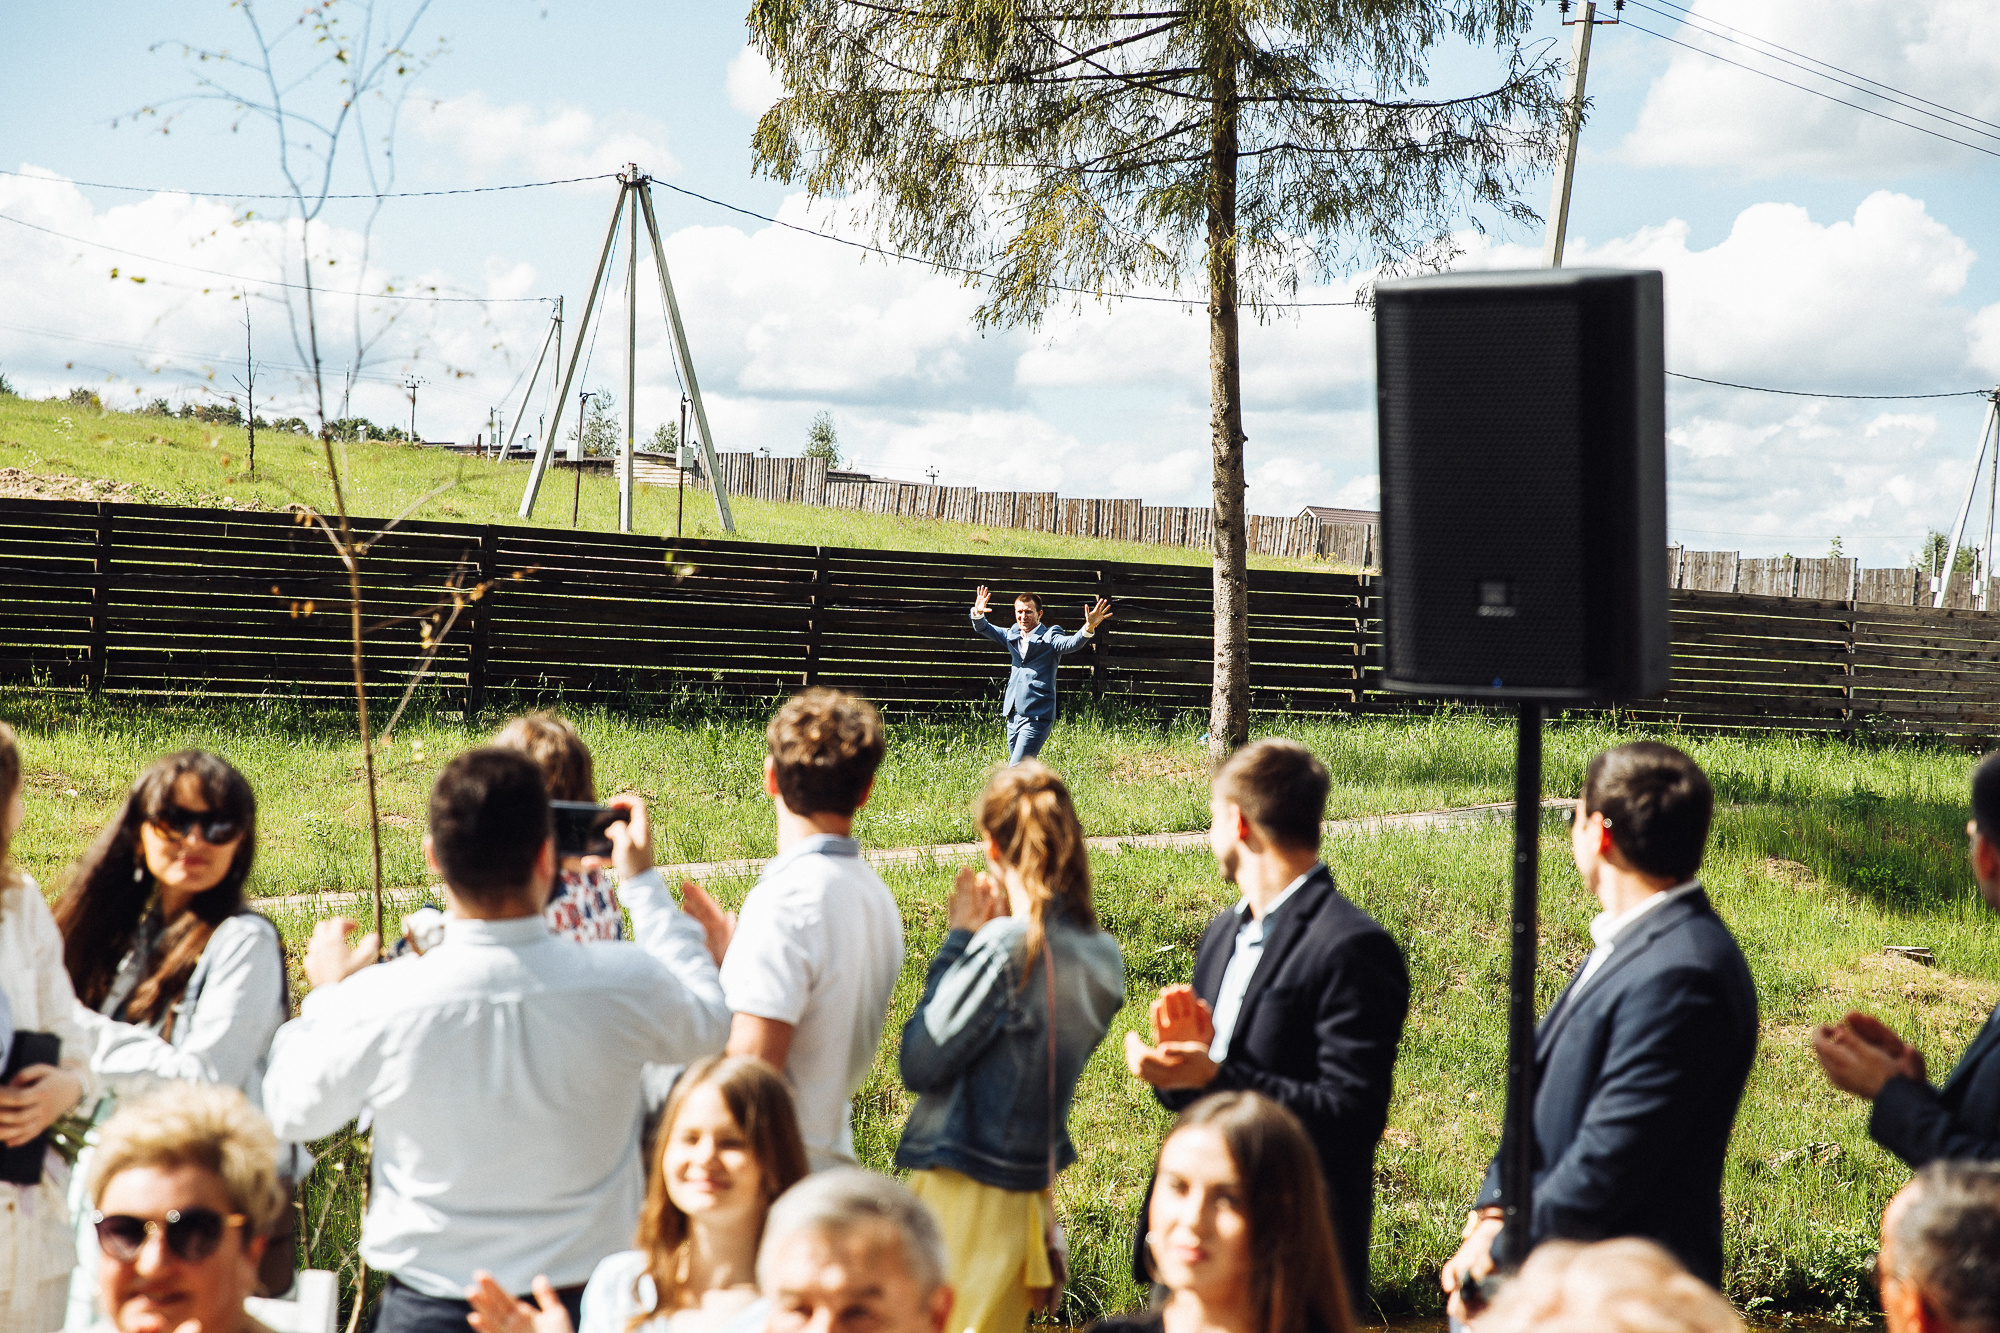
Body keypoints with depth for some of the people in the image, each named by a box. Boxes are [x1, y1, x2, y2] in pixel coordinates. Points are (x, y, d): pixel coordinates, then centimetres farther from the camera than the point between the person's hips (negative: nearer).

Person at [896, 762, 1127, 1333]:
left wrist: (958, 941, -9)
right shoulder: (1104, 956, 1)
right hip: (1032, 1188, 7)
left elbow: (918, 1064, -15)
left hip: (967, 1193, -7)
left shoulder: (1004, 948, -21)